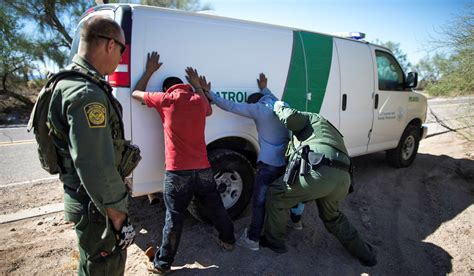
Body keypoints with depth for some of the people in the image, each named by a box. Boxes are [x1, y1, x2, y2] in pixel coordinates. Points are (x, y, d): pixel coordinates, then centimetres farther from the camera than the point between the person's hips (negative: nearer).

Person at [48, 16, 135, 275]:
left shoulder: (71, 81, 7)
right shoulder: (87, 95, -27)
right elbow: (96, 170, -30)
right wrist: (119, 219, -21)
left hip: (84, 197, 10)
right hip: (97, 205, -9)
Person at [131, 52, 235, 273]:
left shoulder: (165, 100, -2)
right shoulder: (199, 100, 7)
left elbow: (136, 93, 13)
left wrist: (149, 71, 22)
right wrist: (197, 85, 31)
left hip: (177, 172, -3)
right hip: (203, 169, 4)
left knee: (174, 219, 6)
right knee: (215, 208, 21)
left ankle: (163, 263, 20)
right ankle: (228, 240, 41)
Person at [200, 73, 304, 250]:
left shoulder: (259, 108, -8)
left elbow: (230, 106, -9)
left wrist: (208, 93, -4)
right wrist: (264, 89, 45)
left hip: (269, 163, -7)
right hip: (287, 161, 8)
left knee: (259, 201, 1)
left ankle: (252, 239, 8)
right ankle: (295, 221, 46)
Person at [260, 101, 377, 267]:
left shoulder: (308, 118, 20)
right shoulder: (330, 131, 41)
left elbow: (291, 117, -3)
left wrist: (280, 107, 18)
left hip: (319, 173, -8)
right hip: (343, 178, 8)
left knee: (274, 194, 13)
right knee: (332, 215, 35)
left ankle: (274, 241, 26)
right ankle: (365, 254, 45)